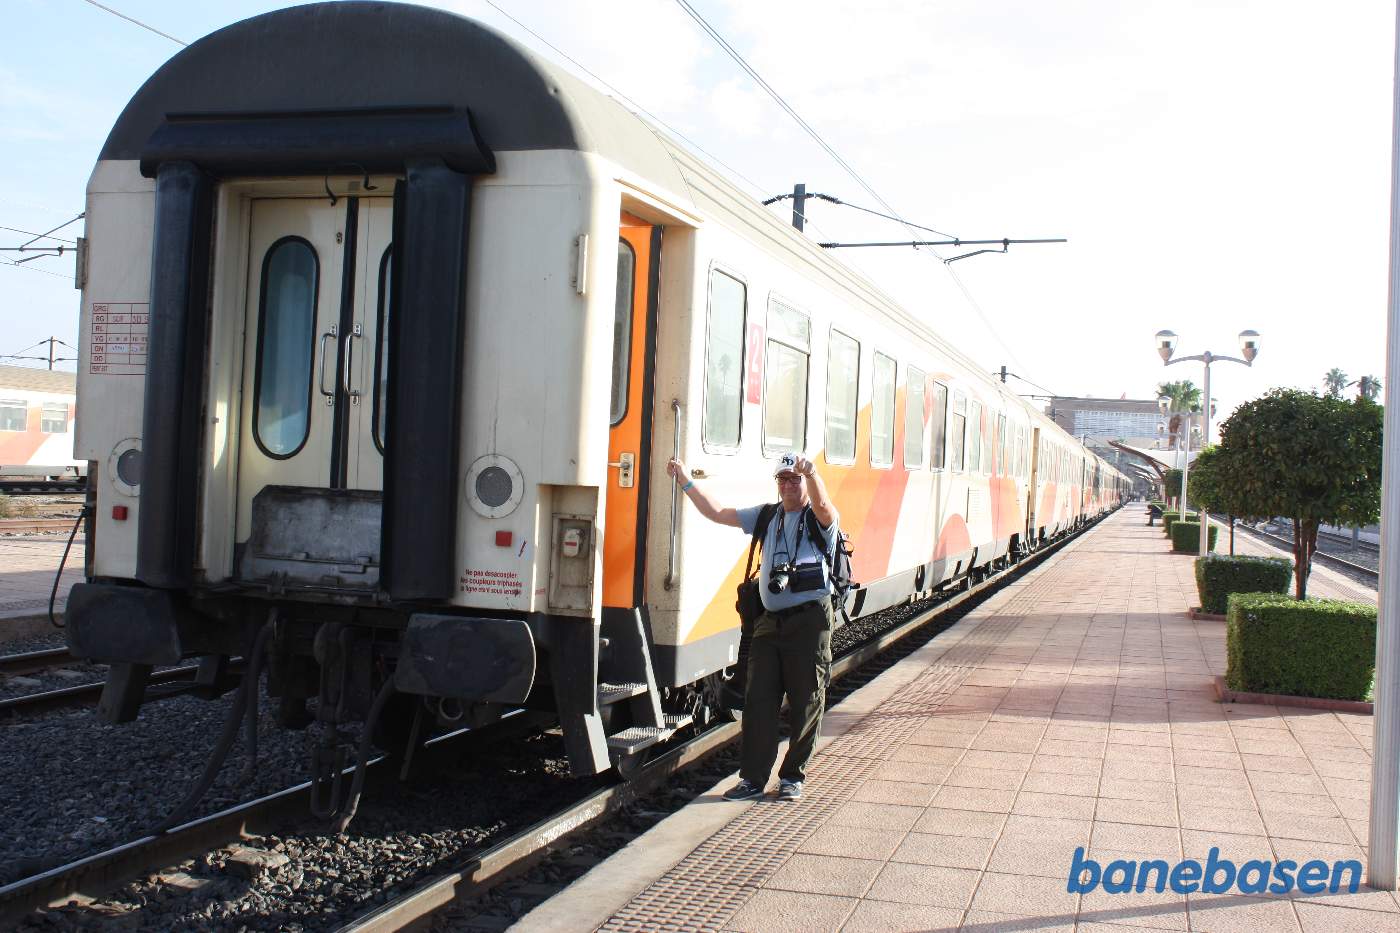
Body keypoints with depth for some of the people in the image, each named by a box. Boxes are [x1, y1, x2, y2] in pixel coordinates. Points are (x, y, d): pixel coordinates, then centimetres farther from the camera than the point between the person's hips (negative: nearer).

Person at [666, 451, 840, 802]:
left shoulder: (820, 520, -2)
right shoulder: (766, 516, 15)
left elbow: (824, 507, -27)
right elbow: (718, 513, 16)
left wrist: (812, 475, -46)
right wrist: (686, 482, 9)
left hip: (810, 620, -5)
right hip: (770, 621, 5)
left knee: (805, 703, 4)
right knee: (758, 700, 3)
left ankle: (793, 776, 18)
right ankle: (753, 777, 11)